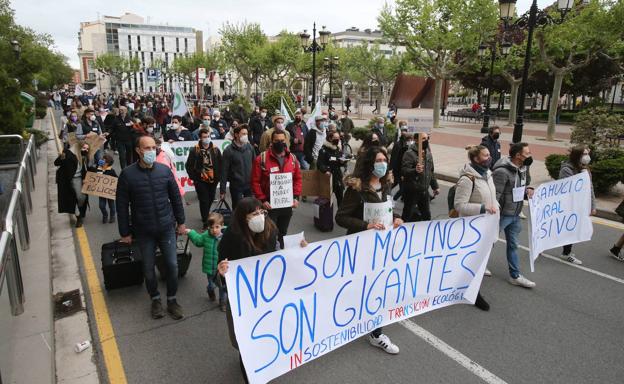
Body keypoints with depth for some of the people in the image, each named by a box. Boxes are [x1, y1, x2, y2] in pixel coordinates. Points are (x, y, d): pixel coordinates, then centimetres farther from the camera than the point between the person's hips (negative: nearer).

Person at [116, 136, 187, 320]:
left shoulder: (165, 170, -3)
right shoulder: (128, 174, -9)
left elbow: (176, 198, 6)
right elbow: (122, 206, -4)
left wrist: (181, 222, 8)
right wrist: (125, 232, -2)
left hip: (166, 227, 1)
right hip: (143, 231, -1)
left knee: (172, 265, 5)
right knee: (148, 268, 11)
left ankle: (172, 300, 25)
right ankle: (155, 299, 34)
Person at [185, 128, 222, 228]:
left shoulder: (215, 150, 2)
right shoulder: (194, 151, -6)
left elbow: (220, 165, 8)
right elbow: (188, 166, -1)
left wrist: (218, 177, 2)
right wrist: (194, 177, -4)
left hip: (213, 180, 4)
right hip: (200, 181, -3)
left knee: (210, 200, 15)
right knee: (204, 201, -4)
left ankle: (206, 217, 38)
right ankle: (206, 222, 5)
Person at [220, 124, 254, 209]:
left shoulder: (249, 147, 3)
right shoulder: (228, 150, -8)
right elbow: (224, 171, -7)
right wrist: (222, 191, -8)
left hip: (250, 185, 3)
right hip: (236, 186, -3)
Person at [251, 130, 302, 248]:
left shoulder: (292, 158, 5)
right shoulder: (262, 158, -9)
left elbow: (298, 179, 9)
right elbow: (255, 181, -9)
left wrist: (296, 197, -1)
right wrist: (262, 200, -15)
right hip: (269, 204, -4)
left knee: (283, 234, 18)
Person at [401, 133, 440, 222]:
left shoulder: (428, 152, 10)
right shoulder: (409, 153, -15)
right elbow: (404, 171, -26)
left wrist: (435, 186, 21)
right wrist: (415, 170, -44)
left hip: (424, 190, 7)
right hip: (411, 191, -7)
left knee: (427, 215, 17)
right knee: (408, 215, 4)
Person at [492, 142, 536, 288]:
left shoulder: (523, 168, 4)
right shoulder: (502, 171, -25)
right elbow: (495, 195, -24)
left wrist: (528, 189, -3)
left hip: (516, 215, 8)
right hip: (502, 215, -8)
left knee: (513, 244, 16)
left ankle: (515, 276, 27)